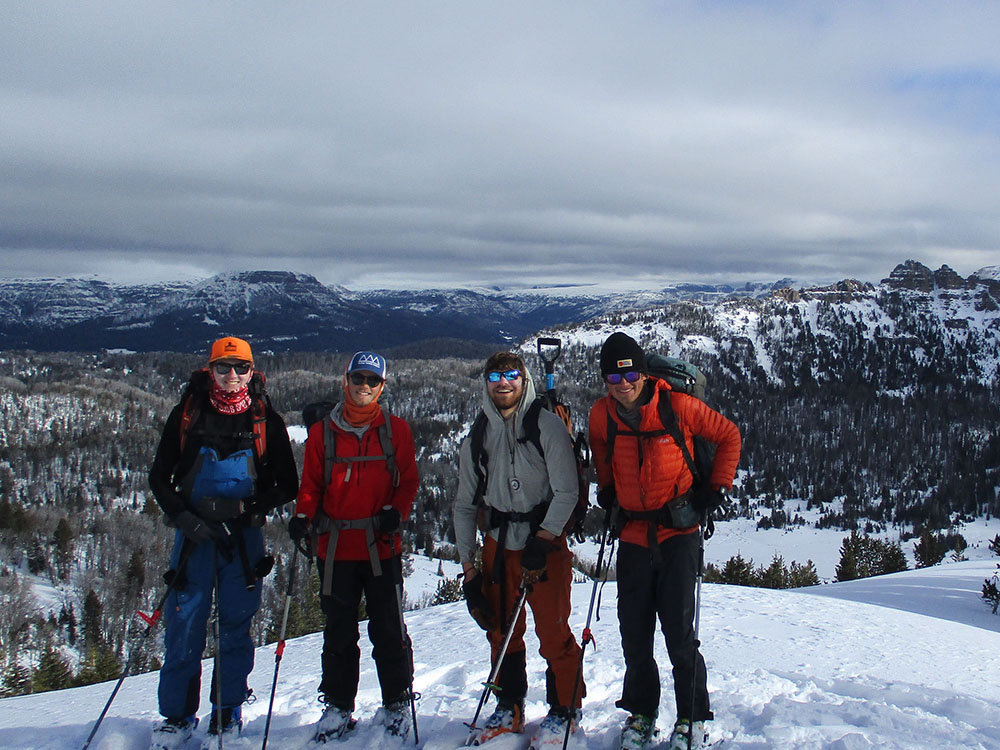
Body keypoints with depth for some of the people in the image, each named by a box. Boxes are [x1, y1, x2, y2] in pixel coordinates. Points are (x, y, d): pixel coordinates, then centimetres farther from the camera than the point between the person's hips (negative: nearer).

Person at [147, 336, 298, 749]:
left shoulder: (266, 420, 3)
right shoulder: (187, 414, 4)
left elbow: (287, 484, 5)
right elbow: (159, 477, 7)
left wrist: (255, 508, -13)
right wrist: (182, 517, -8)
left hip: (243, 536, 0)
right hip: (194, 530, 0)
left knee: (236, 623, 6)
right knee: (183, 623, 0)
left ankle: (228, 709, 19)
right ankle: (178, 714, 12)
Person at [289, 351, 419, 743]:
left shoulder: (396, 430, 5)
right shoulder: (323, 432, 7)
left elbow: (408, 480, 5)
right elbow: (311, 484, 7)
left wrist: (395, 512, -12)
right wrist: (304, 517, -10)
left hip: (382, 546, -1)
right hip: (335, 546, 1)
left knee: (389, 631, 2)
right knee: (339, 632, 10)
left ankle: (397, 704, 17)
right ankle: (337, 707, 22)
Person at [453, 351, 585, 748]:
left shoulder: (547, 425, -6)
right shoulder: (476, 439, 8)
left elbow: (566, 491, -9)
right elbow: (465, 504, 11)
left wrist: (542, 540, -18)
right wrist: (468, 567, 6)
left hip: (545, 541, -4)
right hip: (498, 544, 5)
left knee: (553, 632, -3)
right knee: (501, 629, 9)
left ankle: (564, 710, 14)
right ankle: (509, 709, 24)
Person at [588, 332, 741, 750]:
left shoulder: (677, 406, -11)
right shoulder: (602, 415, 0)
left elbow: (728, 436, 3)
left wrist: (718, 486, -2)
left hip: (678, 532, -3)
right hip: (633, 535, 3)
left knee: (679, 634, -4)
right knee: (634, 636, 8)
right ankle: (641, 713, 26)